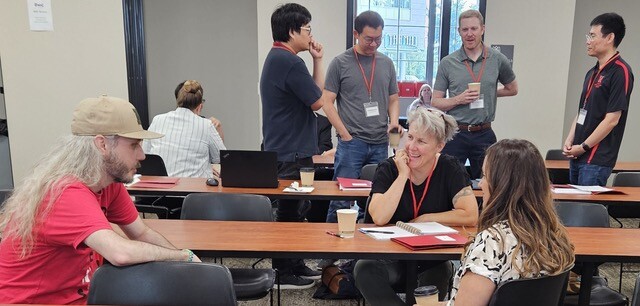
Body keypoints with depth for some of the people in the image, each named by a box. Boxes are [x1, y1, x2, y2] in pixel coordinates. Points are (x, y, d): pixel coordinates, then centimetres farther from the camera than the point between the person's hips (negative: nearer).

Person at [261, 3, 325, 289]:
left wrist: (317, 60, 8)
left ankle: (294, 264, 30)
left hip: (285, 150, 11)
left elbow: (312, 94, 15)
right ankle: (282, 273, 13)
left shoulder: (277, 58, 14)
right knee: (288, 213, 0)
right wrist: (318, 61, -4)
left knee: (291, 210, 18)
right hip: (291, 154, -11)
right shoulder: (289, 62, -20)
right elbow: (317, 102, -13)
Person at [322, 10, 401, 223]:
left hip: (380, 144, 4)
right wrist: (346, 135, -8)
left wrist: (394, 121, -2)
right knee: (342, 197, -1)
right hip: (351, 142, -4)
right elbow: (327, 102, -2)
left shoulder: (386, 64, 13)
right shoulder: (340, 63, 0)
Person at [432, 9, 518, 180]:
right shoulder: (447, 63, 0)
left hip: (484, 134, 1)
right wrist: (459, 99, -14)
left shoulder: (498, 60, 3)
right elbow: (435, 103, 0)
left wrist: (489, 93, 8)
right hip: (455, 133, -1)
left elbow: (512, 89, 19)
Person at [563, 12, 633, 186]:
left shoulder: (620, 72, -12)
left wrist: (583, 147, -12)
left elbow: (612, 119, -16)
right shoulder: (592, 73, 14)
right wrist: (569, 141, 5)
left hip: (597, 160, -8)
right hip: (577, 156, 8)